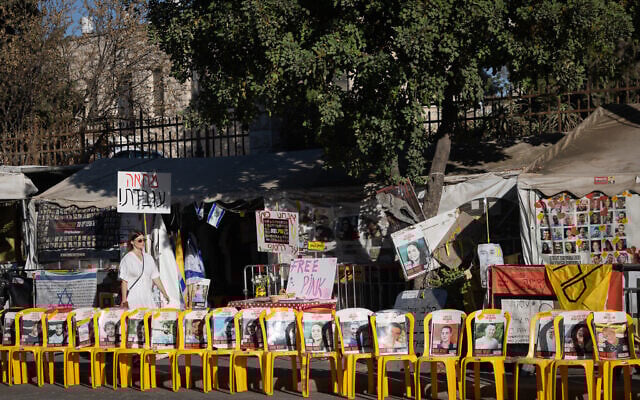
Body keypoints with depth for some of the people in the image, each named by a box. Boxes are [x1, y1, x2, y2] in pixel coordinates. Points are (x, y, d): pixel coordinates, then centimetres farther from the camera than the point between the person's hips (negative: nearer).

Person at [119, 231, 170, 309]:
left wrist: (164, 294, 12)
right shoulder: (127, 259, -1)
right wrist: (124, 300, -10)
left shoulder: (148, 257, 13)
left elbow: (155, 277, 15)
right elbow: (124, 281, -4)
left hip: (148, 297, 4)